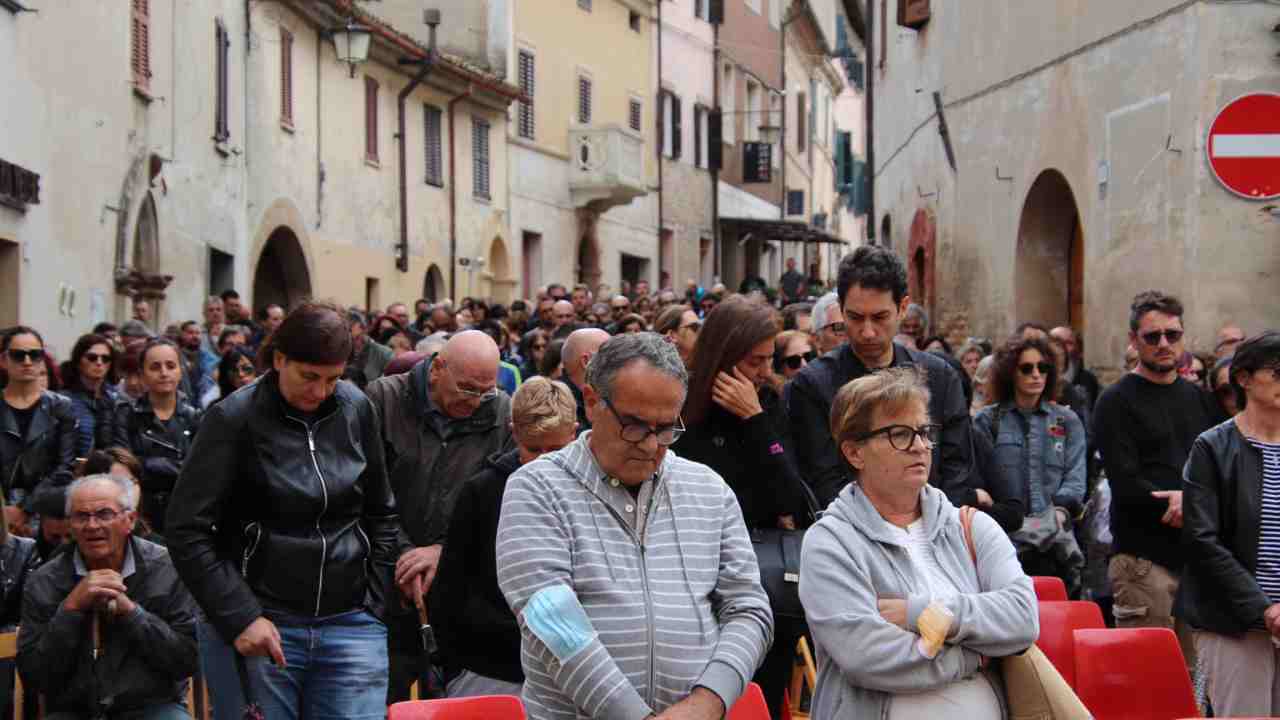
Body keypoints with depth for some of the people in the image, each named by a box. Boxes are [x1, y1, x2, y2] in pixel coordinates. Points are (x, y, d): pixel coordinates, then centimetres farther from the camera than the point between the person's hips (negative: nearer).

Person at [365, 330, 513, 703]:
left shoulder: (503, 414, 0)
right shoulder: (384, 399, -4)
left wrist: (444, 550, -18)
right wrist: (401, 558, -14)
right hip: (388, 592, -1)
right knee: (384, 703, 5)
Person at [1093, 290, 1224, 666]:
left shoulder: (1201, 399, 18)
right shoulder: (1116, 402, 0)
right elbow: (1126, 486, -10)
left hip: (1200, 557, 5)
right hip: (1145, 560, -5)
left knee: (1197, 674, 6)